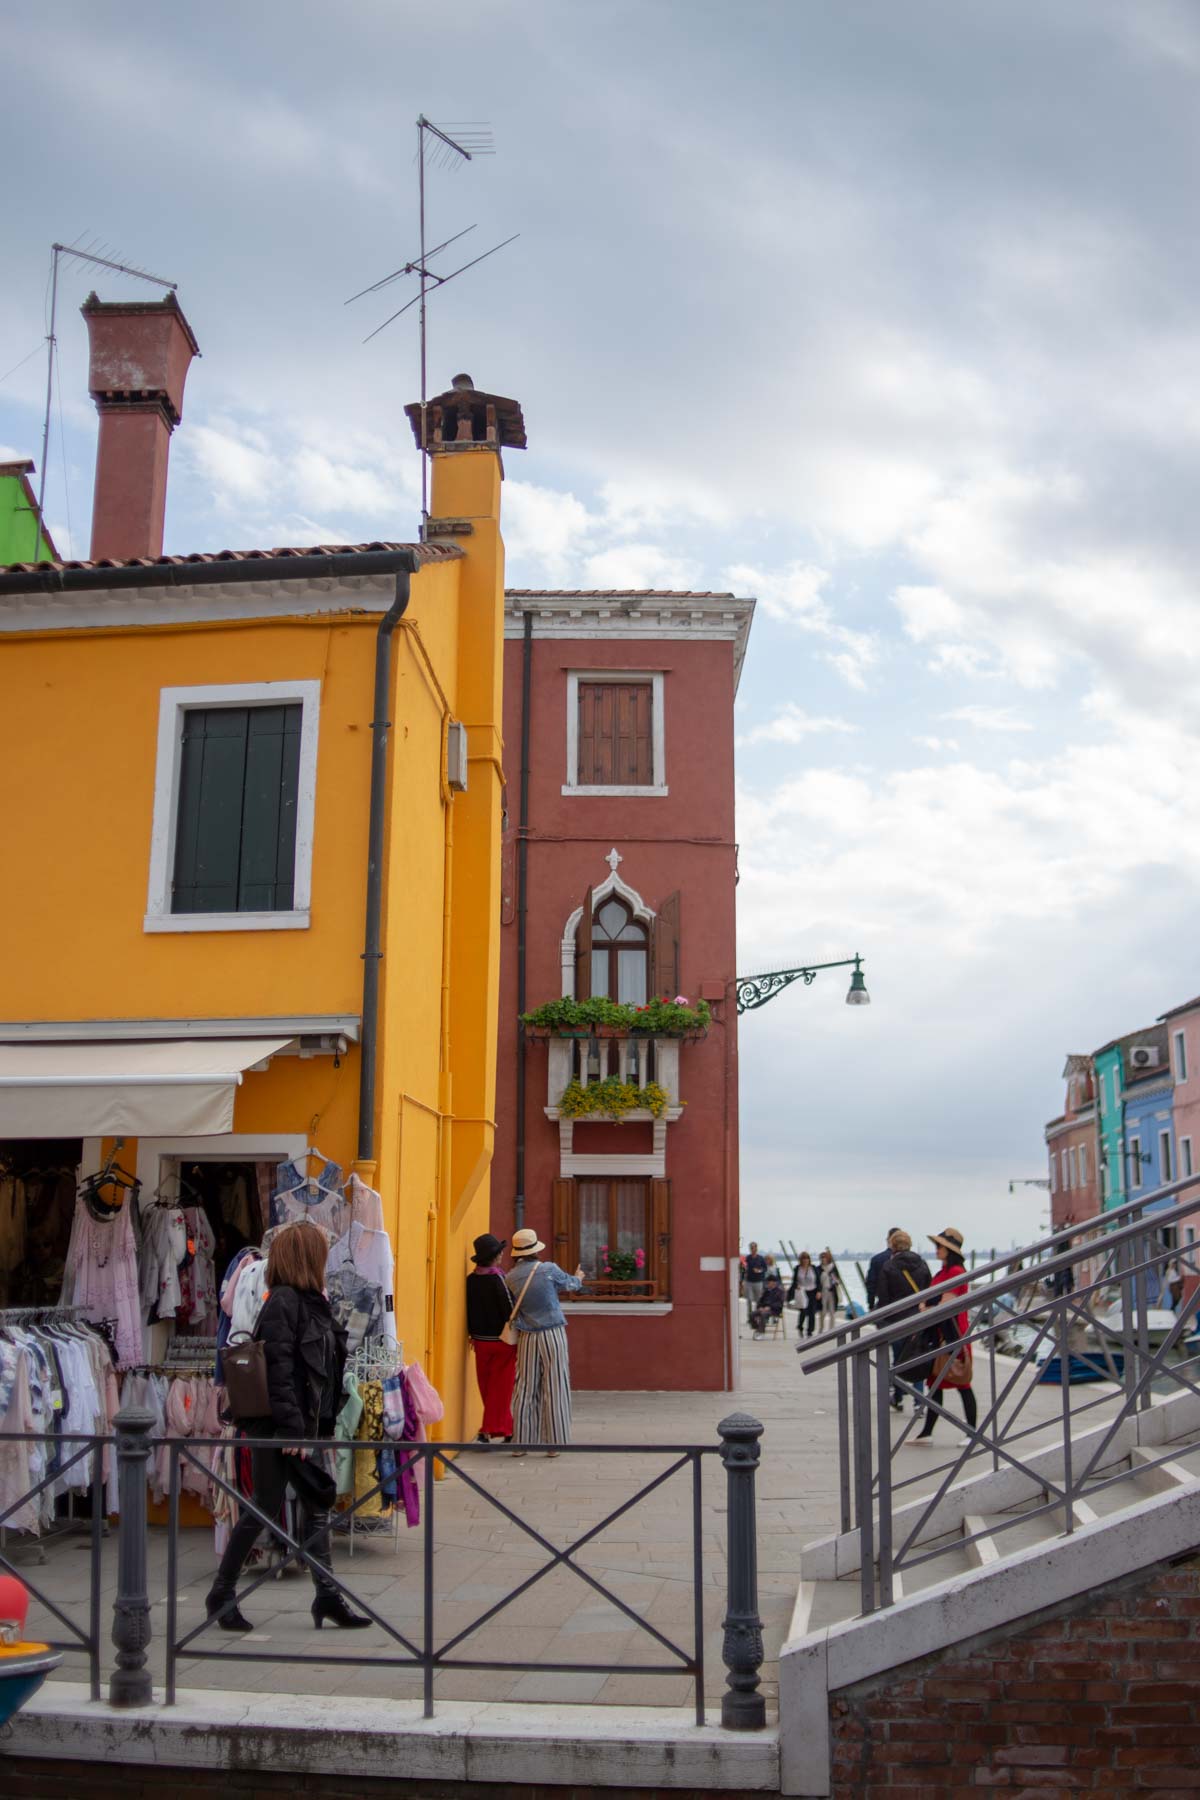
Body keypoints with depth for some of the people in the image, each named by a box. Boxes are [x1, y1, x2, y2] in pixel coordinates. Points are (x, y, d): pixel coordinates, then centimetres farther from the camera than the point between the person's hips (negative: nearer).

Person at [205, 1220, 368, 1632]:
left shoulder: (312, 1302, 11)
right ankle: (221, 1594, 16)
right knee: (265, 1508, 1)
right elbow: (278, 1369, -20)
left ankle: (327, 1597, 15)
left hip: (304, 1426, 9)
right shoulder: (283, 1301, -15)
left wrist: (322, 1426, 12)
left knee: (317, 1505, 9)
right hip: (276, 1427, -9)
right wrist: (292, 1428, -22)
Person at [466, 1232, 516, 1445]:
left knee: (487, 1387, 13)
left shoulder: (471, 1279, 1)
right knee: (500, 1387, 3)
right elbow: (509, 1310, -16)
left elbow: (468, 1310, 9)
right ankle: (488, 1430, 0)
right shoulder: (498, 1278, -17)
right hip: (502, 1340, -6)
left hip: (480, 1340, 6)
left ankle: (506, 1430, 21)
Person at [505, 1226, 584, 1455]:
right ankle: (554, 1443, 5)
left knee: (525, 1389, 8)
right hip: (553, 1335, -3)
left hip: (527, 1338, 3)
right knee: (555, 1389, 3)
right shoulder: (549, 1270, -10)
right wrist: (579, 1278, 33)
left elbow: (512, 1307, 9)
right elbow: (570, 1284, 9)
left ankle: (521, 1442, 10)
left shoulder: (511, 1277, -2)